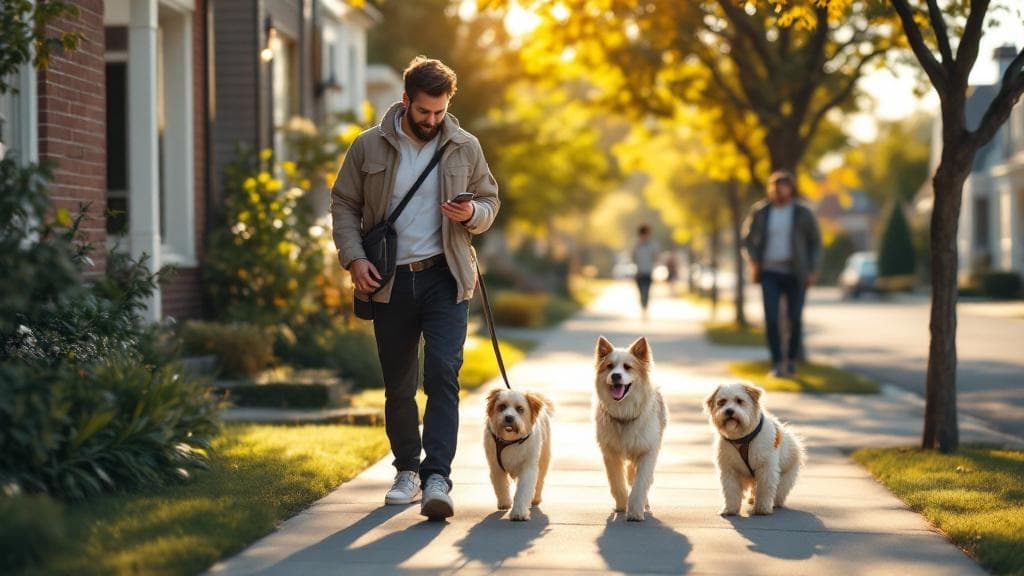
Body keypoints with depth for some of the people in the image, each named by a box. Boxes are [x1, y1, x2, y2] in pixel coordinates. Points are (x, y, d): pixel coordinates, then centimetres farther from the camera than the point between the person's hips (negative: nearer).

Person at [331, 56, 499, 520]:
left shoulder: (465, 148, 3)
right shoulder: (369, 147, 2)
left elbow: (490, 201, 13)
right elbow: (344, 205, 6)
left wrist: (473, 214, -11)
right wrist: (353, 257, -8)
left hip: (444, 277, -1)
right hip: (390, 281, 1)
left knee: (443, 374, -15)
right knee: (398, 385, 8)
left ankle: (437, 478, -18)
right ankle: (407, 470, 25)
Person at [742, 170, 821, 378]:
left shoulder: (803, 213, -3)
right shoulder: (760, 211, 1)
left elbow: (815, 242, 6)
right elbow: (749, 238, 13)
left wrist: (811, 270, -3)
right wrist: (754, 261, -3)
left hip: (795, 274, 0)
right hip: (770, 273, 0)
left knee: (795, 319, 1)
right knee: (771, 318, -12)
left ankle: (791, 360, 22)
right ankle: (777, 364, -6)